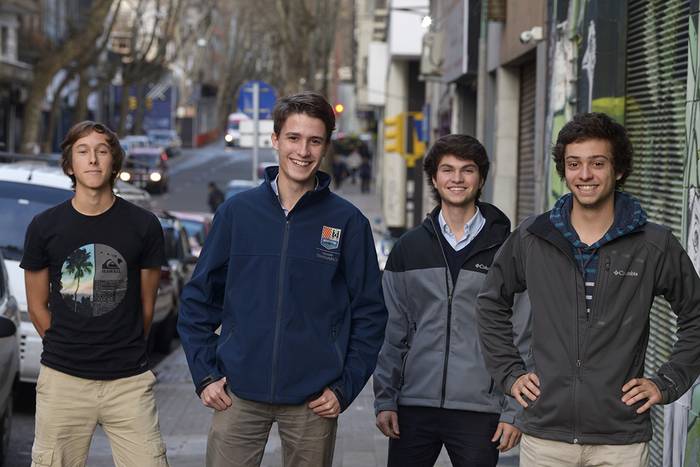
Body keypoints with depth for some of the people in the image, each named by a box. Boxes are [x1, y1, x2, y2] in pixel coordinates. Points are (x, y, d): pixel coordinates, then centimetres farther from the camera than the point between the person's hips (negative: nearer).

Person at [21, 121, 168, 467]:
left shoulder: (144, 226, 1)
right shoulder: (44, 227, 3)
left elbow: (146, 305, 10)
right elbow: (37, 307, 11)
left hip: (129, 381, 0)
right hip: (62, 381, 1)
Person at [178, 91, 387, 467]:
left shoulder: (348, 222, 1)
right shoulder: (238, 211, 4)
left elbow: (370, 313, 4)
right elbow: (198, 298, 8)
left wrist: (344, 388, -3)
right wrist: (204, 375, 1)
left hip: (313, 403, 0)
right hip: (238, 395, 1)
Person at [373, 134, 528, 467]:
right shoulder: (408, 248, 8)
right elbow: (393, 332, 9)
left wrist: (515, 411, -5)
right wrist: (385, 399, 4)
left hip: (479, 411, -2)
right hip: (414, 406, 2)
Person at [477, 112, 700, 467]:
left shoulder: (655, 246, 0)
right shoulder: (531, 239, 4)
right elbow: (491, 304, 17)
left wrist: (667, 383, 3)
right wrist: (509, 374, 10)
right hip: (544, 435, 1)